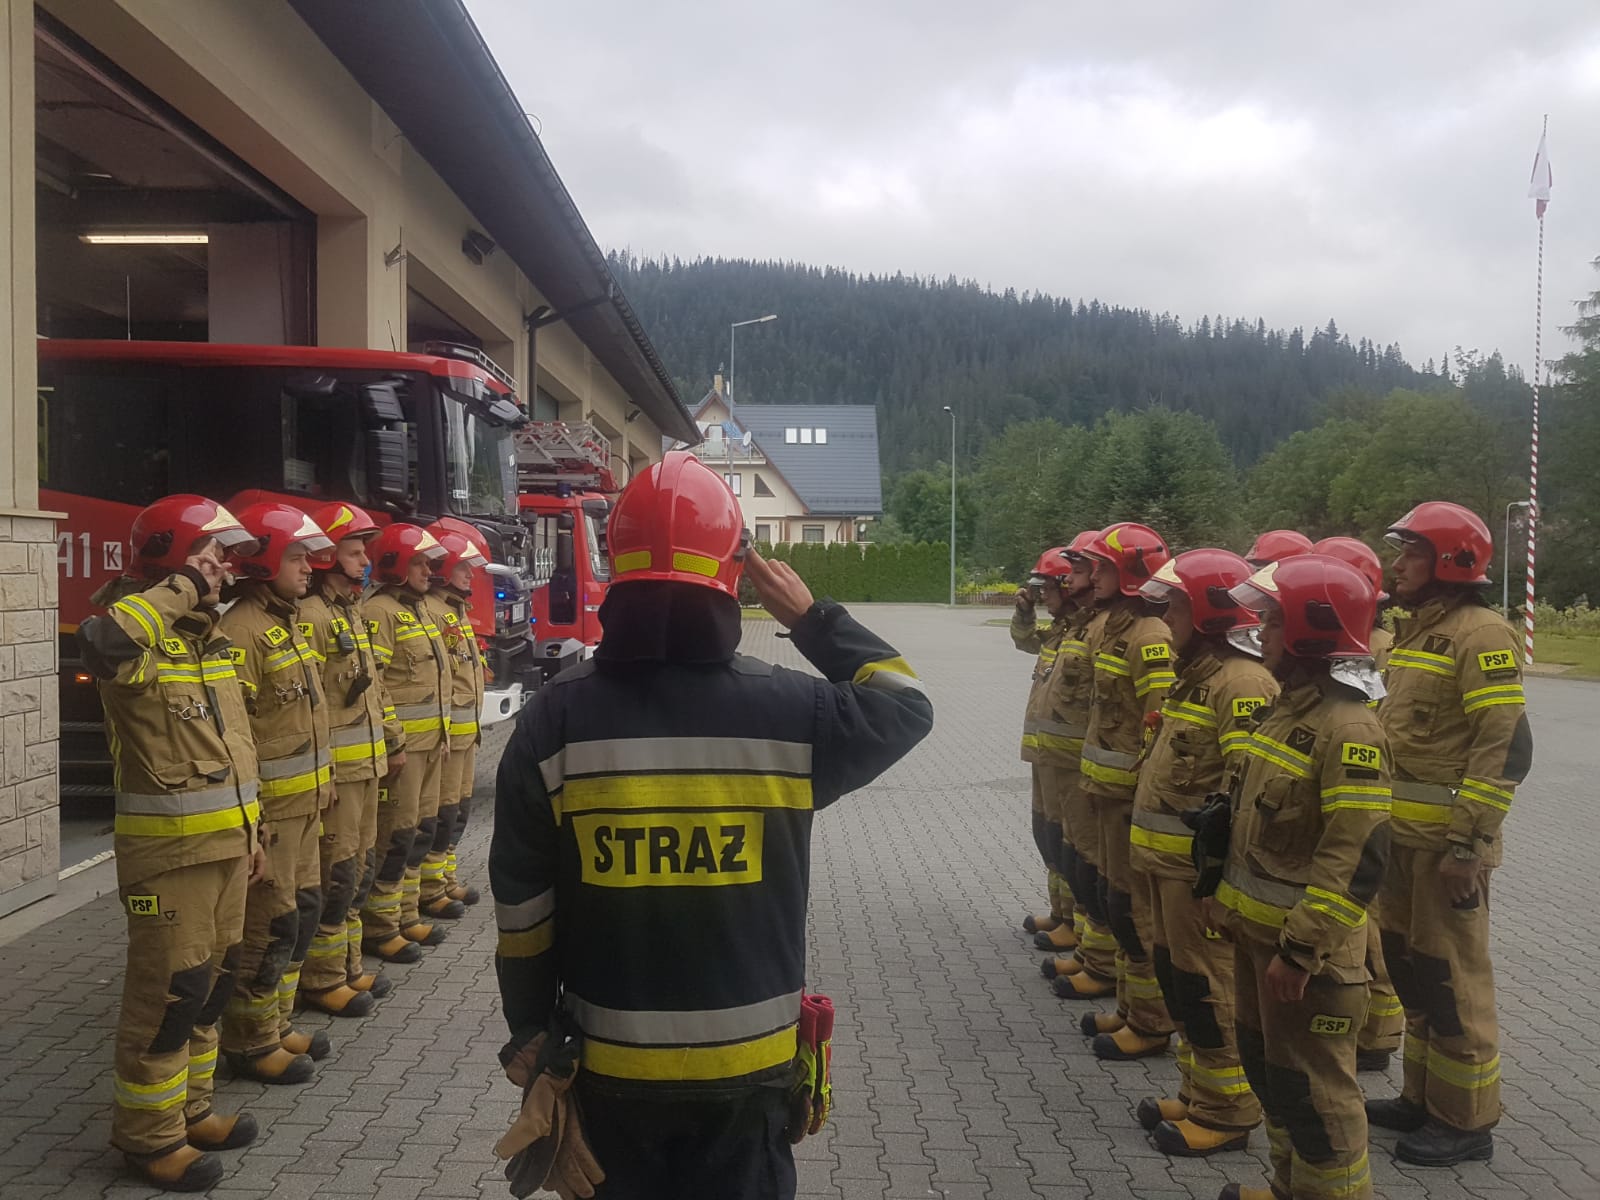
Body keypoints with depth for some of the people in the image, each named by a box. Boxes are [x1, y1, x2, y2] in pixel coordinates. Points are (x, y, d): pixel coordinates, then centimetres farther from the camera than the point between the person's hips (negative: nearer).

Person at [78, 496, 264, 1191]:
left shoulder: (208, 637, 13)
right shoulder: (139, 636, -14)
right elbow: (101, 642, -43)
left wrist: (249, 829, 19)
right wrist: (177, 591, -29)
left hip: (223, 842, 9)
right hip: (168, 850, -9)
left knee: (212, 982, 17)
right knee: (168, 992, -1)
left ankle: (190, 1108, 32)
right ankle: (149, 1134, 14)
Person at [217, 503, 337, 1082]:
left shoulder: (287, 622, 13)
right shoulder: (241, 631, -18)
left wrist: (321, 784, 20)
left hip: (303, 802, 10)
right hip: (268, 808, -10)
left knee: (302, 910, 16)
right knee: (268, 926, -1)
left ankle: (277, 1024, 29)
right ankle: (250, 1043, 13)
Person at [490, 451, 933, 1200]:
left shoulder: (556, 718, -10)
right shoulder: (787, 712, -13)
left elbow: (520, 907, -4)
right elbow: (905, 705, 6)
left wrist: (532, 1033, 9)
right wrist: (814, 618, 11)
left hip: (610, 1061, 1)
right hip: (745, 1061, -1)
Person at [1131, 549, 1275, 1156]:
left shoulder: (1242, 681, -17)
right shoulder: (1196, 672, 16)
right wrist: (1149, 846, 22)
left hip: (1202, 865, -10)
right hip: (1169, 859, 10)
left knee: (1208, 990, -1)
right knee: (1175, 976, 17)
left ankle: (1228, 1111, 12)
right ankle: (1198, 1094, 30)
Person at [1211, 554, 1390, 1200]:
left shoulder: (1348, 728, -21)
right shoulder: (1281, 709, 8)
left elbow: (1357, 858, -24)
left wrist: (1301, 949, -24)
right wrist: (1227, 898, 15)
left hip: (1304, 945, -9)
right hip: (1256, 929, 9)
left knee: (1311, 1087, 4)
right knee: (1265, 1066, 21)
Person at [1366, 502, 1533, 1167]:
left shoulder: (1481, 635, -15)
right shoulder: (1415, 630, 14)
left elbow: (1507, 747, -21)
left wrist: (1469, 845, -23)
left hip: (1446, 843, -9)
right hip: (1402, 836, 9)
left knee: (1451, 981, 1)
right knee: (1408, 966, 17)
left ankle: (1466, 1121, 14)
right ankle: (1423, 1097, 31)